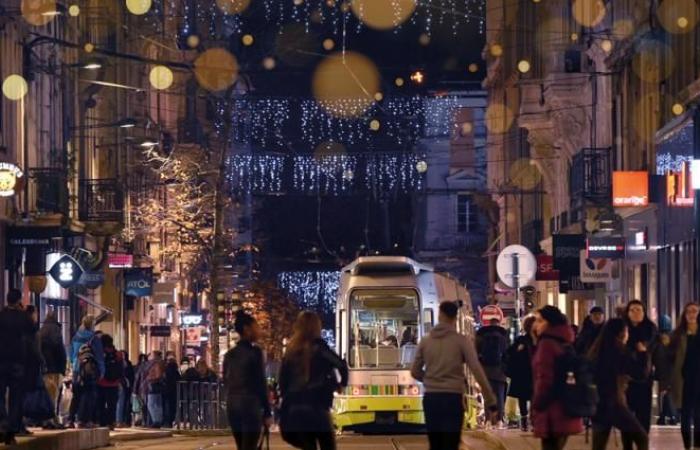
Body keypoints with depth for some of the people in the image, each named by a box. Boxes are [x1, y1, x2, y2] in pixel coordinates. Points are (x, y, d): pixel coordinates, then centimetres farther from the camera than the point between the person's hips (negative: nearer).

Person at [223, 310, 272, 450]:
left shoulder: (230, 354, 12)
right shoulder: (254, 351, -8)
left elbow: (226, 382, 15)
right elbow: (261, 383, -10)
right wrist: (267, 413, -7)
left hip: (232, 405, 7)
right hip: (251, 405, -7)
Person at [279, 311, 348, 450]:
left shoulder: (291, 351, 11)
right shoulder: (318, 347, -5)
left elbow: (283, 381, 11)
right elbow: (341, 365, -14)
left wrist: (288, 401, 16)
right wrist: (342, 383, 4)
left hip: (295, 408, 5)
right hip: (316, 407, -5)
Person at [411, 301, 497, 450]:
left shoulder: (426, 341, 7)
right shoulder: (461, 341, -4)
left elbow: (415, 372, 14)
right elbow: (477, 371, -11)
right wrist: (491, 402, -9)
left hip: (430, 399, 4)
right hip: (452, 399, -4)